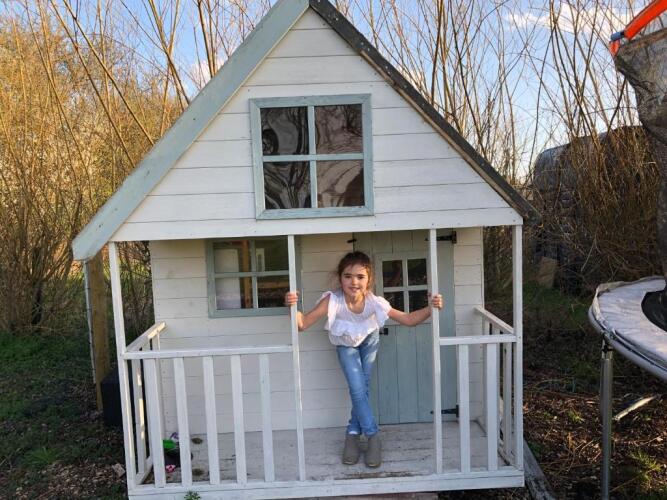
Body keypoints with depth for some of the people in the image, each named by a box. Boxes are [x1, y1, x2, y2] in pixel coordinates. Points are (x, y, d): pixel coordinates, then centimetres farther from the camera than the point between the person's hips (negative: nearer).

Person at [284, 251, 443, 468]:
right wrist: (293, 307, -56)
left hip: (369, 341, 1)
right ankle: (373, 437, 9)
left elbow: (408, 319, -26)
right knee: (357, 390, -9)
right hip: (346, 344, -1)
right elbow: (303, 324, -37)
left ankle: (353, 434, 24)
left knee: (362, 387, 3)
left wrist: (430, 308, -41)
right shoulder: (332, 301, -39)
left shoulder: (374, 302, -34)